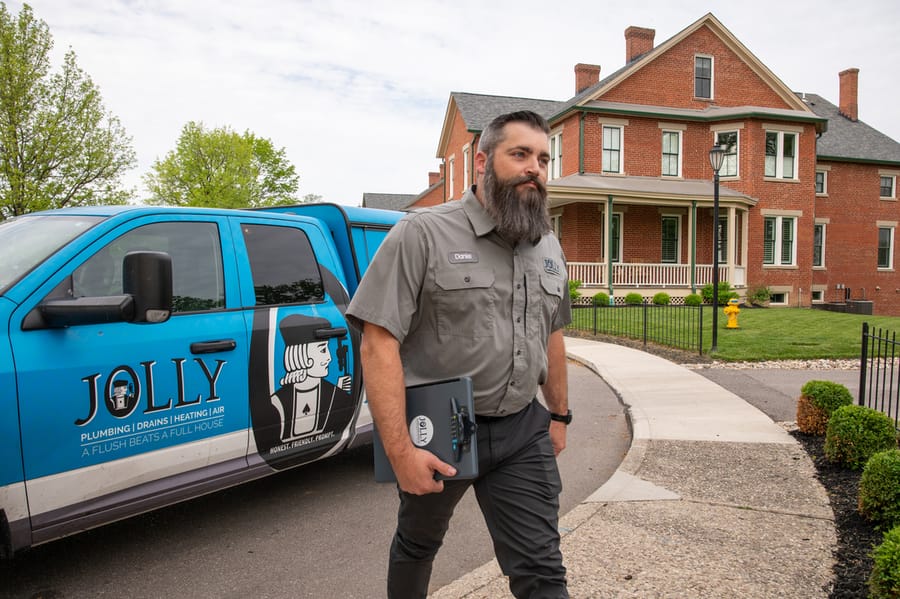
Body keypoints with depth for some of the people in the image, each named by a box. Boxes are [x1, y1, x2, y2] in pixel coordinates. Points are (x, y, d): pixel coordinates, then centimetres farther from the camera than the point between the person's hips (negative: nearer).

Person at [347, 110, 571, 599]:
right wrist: (400, 450, -23)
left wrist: (559, 414, 18)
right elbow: (379, 342, -19)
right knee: (417, 545, 22)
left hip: (523, 433, 4)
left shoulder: (549, 247, 7)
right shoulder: (422, 234, -14)